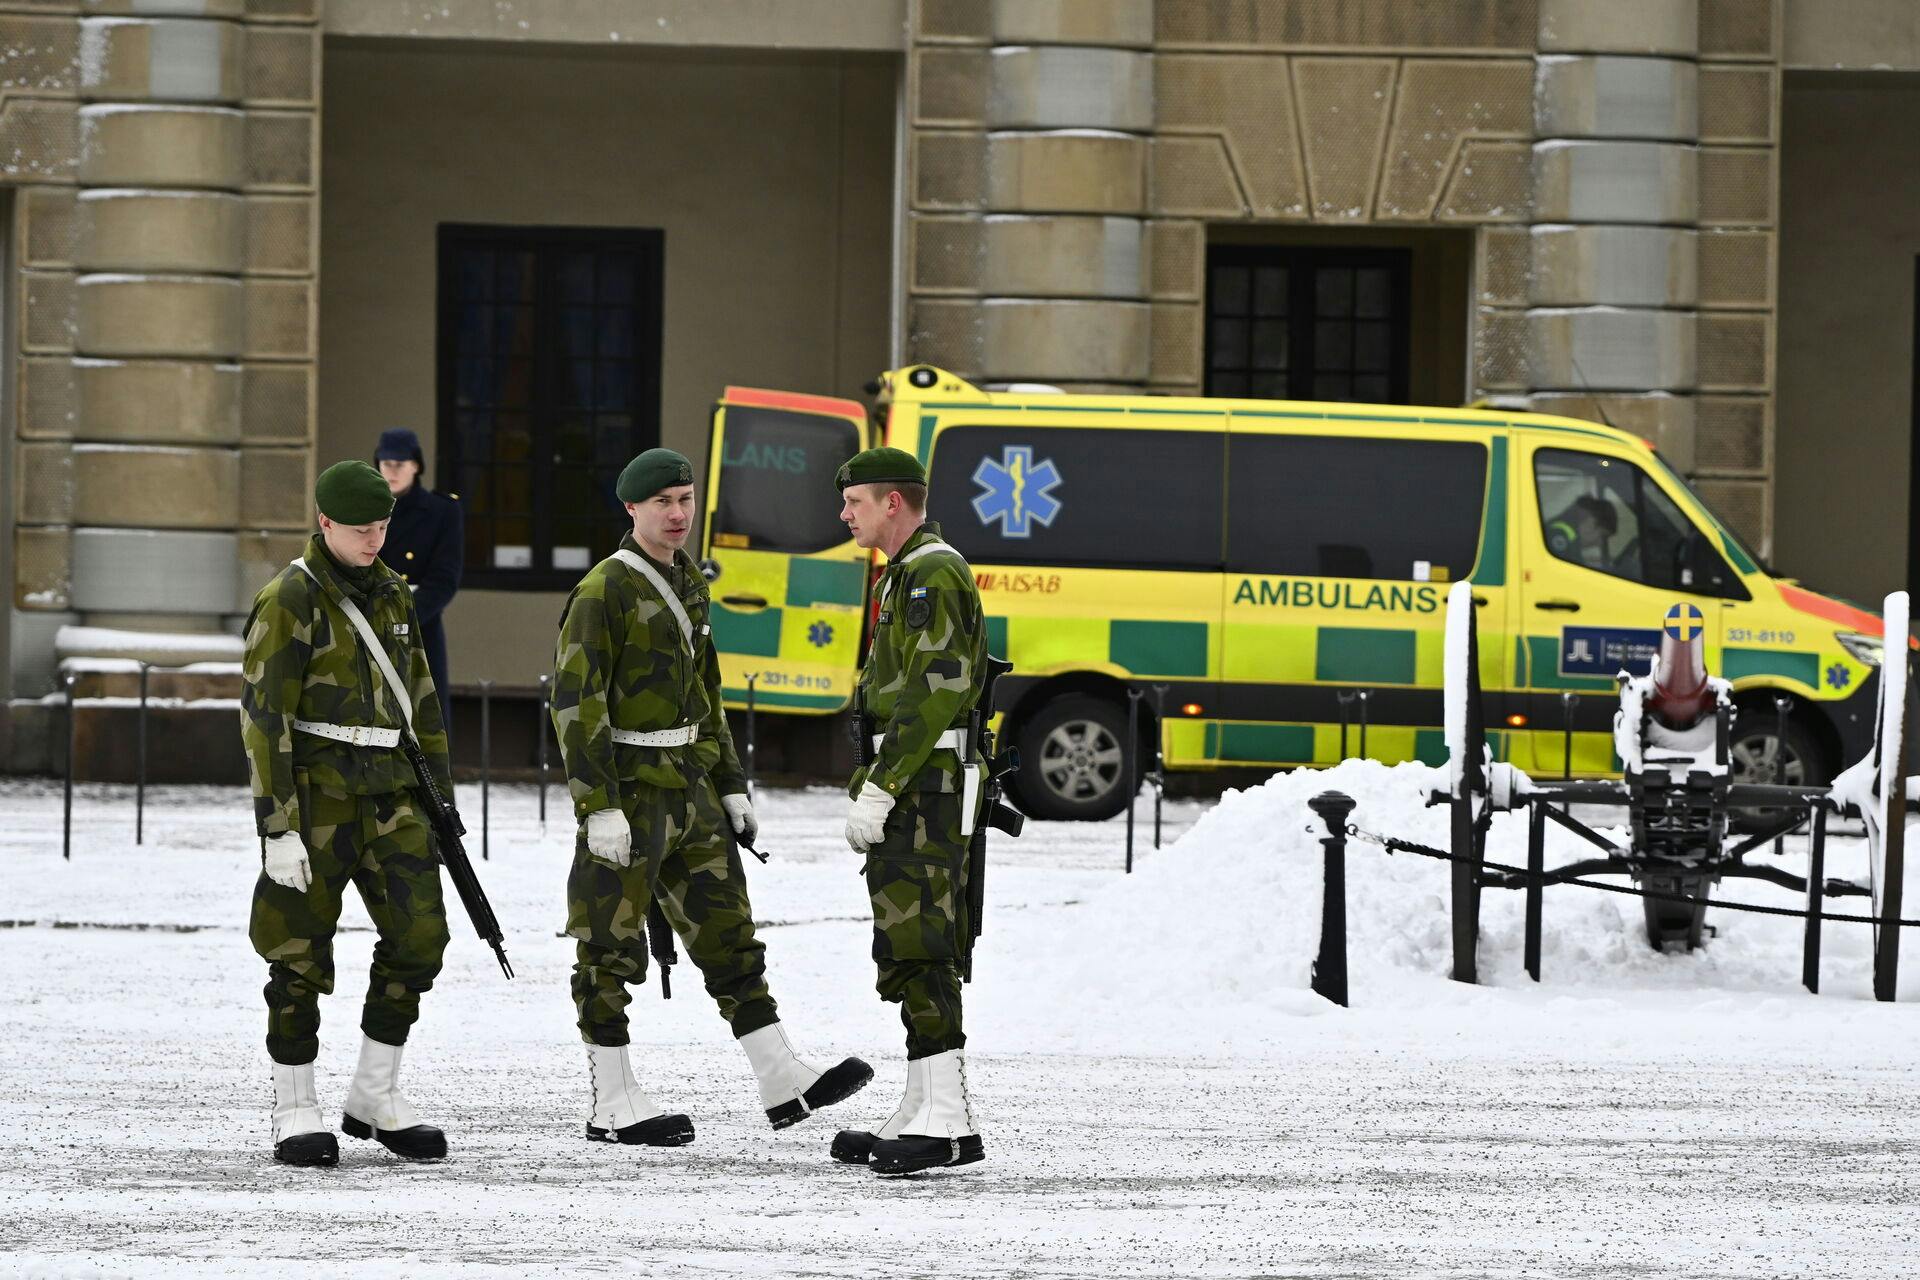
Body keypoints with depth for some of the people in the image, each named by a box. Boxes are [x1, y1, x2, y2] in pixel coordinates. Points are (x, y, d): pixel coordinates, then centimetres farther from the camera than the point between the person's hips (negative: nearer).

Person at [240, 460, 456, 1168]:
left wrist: (440, 795, 17)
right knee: (301, 950, -2)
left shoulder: (390, 592, 12)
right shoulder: (289, 601, -10)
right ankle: (296, 1111, 8)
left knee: (419, 935, 0)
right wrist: (278, 829, -18)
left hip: (387, 792, 6)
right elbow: (263, 716, -14)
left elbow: (420, 698, 20)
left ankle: (375, 1097, 12)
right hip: (315, 791, -6)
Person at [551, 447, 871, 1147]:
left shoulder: (688, 586, 14)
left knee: (728, 933, 8)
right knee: (612, 948, -2)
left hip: (690, 790, 9)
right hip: (629, 792, -9)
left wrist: (731, 787, 19)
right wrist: (599, 807, -22)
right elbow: (576, 702, -17)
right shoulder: (603, 591, -12)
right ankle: (612, 1105, 3)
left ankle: (783, 1086, 8)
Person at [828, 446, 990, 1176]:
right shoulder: (909, 575, 22)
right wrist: (873, 791, 24)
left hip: (924, 789, -11)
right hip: (916, 798, 11)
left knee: (916, 951, -15)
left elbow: (934, 692, -21)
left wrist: (877, 789, -22)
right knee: (908, 952, 11)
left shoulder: (932, 575, -12)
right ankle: (921, 1115, 14)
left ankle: (947, 1122, -19)